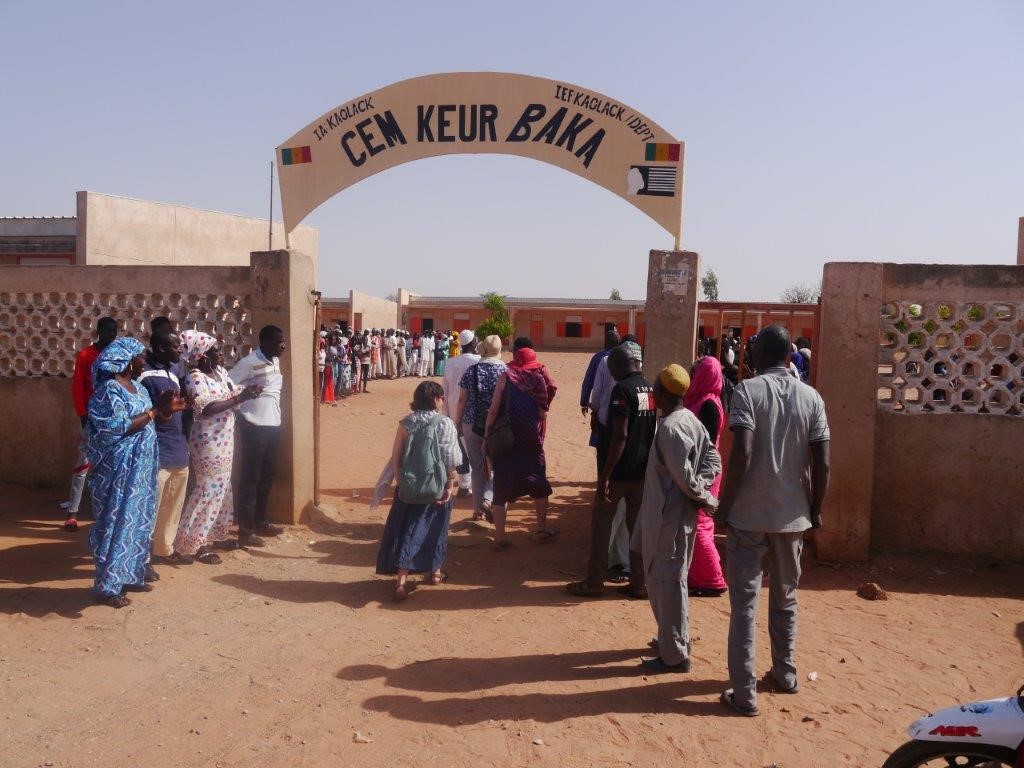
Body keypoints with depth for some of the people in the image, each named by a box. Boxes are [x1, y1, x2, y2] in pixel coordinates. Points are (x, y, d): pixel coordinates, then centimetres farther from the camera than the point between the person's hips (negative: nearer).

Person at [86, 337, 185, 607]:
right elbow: (121, 427, -22)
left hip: (140, 467, 9)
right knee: (117, 523, -2)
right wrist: (155, 411, -18)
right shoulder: (109, 389, -16)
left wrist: (167, 409, 0)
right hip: (119, 469, -9)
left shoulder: (137, 387, 11)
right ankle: (107, 586, 8)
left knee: (137, 521, 15)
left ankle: (129, 575, 26)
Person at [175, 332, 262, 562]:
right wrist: (239, 398, -29)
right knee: (209, 489, -4)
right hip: (209, 442, -9)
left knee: (221, 487, 15)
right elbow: (205, 410, -27)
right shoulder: (195, 378, -18)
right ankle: (190, 543, 6)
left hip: (224, 440, 9)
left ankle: (212, 535, 28)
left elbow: (231, 394, 16)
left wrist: (245, 392, -6)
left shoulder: (220, 371, 8)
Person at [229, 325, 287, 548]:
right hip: (255, 426, -8)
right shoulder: (249, 362, -16)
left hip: (273, 424, 8)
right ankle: (246, 531, 8)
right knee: (251, 478, -1)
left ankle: (260, 522, 30)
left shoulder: (275, 361, 9)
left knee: (267, 476, 16)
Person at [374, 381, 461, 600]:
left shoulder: (406, 423, 0)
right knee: (435, 529, 18)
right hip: (436, 488, -1)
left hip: (408, 488, 1)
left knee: (406, 531, 5)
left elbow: (395, 458, -1)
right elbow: (451, 458, -8)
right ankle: (435, 570, 34)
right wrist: (450, 485, -1)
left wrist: (400, 482, 5)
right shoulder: (445, 423, -7)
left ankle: (401, 579, -6)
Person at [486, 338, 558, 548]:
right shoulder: (541, 377, -3)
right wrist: (540, 435, 9)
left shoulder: (506, 376, -7)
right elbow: (543, 412, -6)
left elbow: (493, 411, -9)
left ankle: (500, 537, 6)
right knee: (538, 482, 19)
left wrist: (487, 437, -1)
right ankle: (542, 528, 29)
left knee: (502, 485, 5)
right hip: (531, 440, 1)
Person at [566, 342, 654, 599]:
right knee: (637, 525, 11)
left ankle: (594, 582, 11)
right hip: (643, 469, 7)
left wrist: (604, 475, -19)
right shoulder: (651, 390, 8)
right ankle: (639, 583, 15)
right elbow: (652, 431, 12)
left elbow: (620, 435, -21)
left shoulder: (622, 389, -16)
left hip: (620, 469, -7)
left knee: (601, 523, 5)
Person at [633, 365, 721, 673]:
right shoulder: (690, 419, 7)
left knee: (666, 582, 1)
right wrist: (703, 489, -4)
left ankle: (674, 655, 12)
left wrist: (710, 501, -9)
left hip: (668, 516, -10)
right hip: (678, 513, 10)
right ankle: (671, 639, 35)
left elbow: (685, 478, -22)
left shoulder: (670, 428, -22)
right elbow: (713, 460, 9)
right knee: (664, 579, 21)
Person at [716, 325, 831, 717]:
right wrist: (815, 509, 11)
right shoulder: (811, 397, 1)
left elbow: (742, 453, -20)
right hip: (793, 515, 4)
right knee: (785, 598, 21)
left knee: (744, 602, 4)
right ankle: (784, 673, 34)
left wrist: (725, 503, -10)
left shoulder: (747, 390, -10)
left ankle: (744, 692, 6)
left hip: (749, 514, -4)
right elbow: (822, 462, -2)